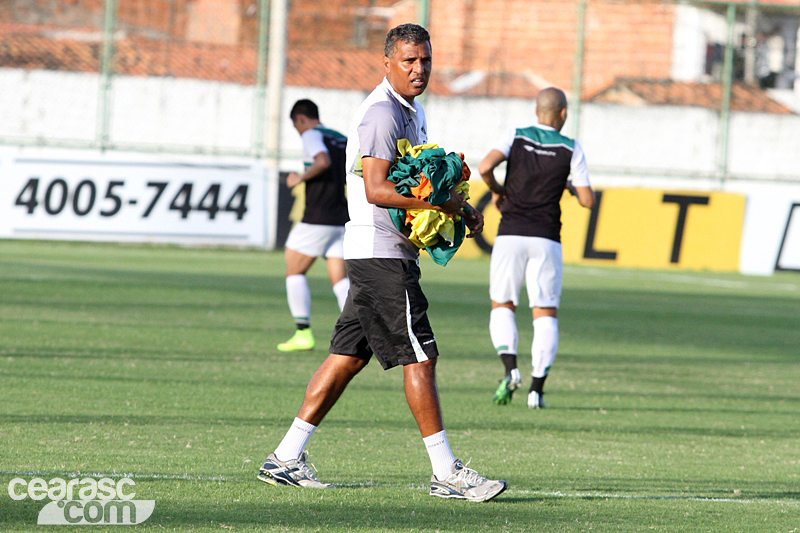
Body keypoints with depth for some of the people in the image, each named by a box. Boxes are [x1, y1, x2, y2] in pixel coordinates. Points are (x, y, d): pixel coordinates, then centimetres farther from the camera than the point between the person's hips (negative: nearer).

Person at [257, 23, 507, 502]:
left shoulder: (413, 112, 18)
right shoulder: (383, 113, -15)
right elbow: (377, 189, -24)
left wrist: (461, 207, 14)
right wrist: (440, 204, -22)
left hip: (386, 254, 10)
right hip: (381, 253, -10)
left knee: (349, 355, 11)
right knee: (420, 355, -8)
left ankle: (287, 458, 13)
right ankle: (446, 472, -6)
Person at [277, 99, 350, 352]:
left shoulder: (312, 135, -4)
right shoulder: (343, 140, 18)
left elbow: (323, 161, -25)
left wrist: (301, 178, -12)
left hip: (317, 218, -7)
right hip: (342, 221, 7)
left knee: (294, 271, 4)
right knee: (339, 278, 5)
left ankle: (303, 333, -3)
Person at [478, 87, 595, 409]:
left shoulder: (516, 137, 3)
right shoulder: (571, 149, 2)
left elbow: (485, 167, -13)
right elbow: (587, 201, 0)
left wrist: (497, 191, 7)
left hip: (510, 235, 1)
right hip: (546, 239, -1)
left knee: (502, 306, 14)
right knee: (546, 315, 6)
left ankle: (510, 368, -9)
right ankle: (537, 388, -5)